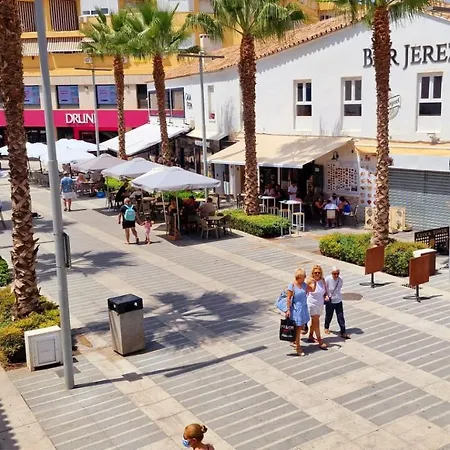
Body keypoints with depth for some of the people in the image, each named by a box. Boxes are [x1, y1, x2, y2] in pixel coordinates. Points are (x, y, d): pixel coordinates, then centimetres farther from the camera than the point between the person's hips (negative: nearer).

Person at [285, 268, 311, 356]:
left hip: (304, 308, 7)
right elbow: (288, 299, -14)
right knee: (298, 328, -1)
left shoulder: (304, 284, 1)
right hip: (296, 309, -7)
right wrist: (288, 310, -15)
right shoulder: (291, 286, -17)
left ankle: (294, 340, 36)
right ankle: (298, 348, 8)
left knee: (302, 326, 16)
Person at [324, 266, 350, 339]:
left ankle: (343, 332, 7)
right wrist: (326, 296, -16)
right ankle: (326, 327, 42)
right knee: (329, 316, 15)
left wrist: (337, 296, 11)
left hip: (338, 301, 2)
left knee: (341, 317, 0)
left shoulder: (340, 280, -8)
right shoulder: (327, 279, -17)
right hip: (329, 301, -2)